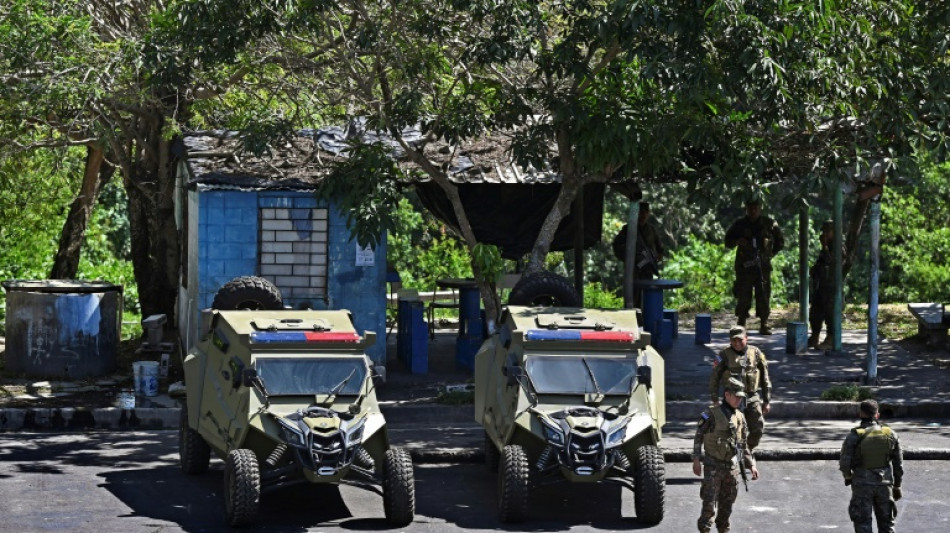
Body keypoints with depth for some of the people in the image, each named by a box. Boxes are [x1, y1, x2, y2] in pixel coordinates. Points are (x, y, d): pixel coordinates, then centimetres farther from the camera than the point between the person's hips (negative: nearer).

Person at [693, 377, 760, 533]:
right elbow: (698, 438, -5)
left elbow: (743, 445, 17)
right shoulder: (711, 414, -7)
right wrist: (696, 460, -12)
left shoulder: (740, 417, 9)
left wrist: (751, 464, 12)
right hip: (713, 466, -5)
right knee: (709, 504, -8)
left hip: (732, 467, 5)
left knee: (727, 503, 10)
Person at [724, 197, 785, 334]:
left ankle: (764, 325, 5)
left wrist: (770, 254, 6)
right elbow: (728, 241, 13)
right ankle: (741, 325, 3)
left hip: (763, 266, 0)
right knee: (743, 297, -2)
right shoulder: (739, 225, 8)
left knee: (764, 296, -1)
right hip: (744, 266, 0)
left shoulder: (769, 224, 6)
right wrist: (737, 241, -8)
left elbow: (780, 242, 17)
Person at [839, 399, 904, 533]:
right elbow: (898, 463, 3)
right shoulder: (890, 434, -2)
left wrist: (848, 477, 8)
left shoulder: (854, 436, -13)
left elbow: (844, 463, -13)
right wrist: (897, 486, 13)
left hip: (862, 485, -3)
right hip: (884, 484, 3)